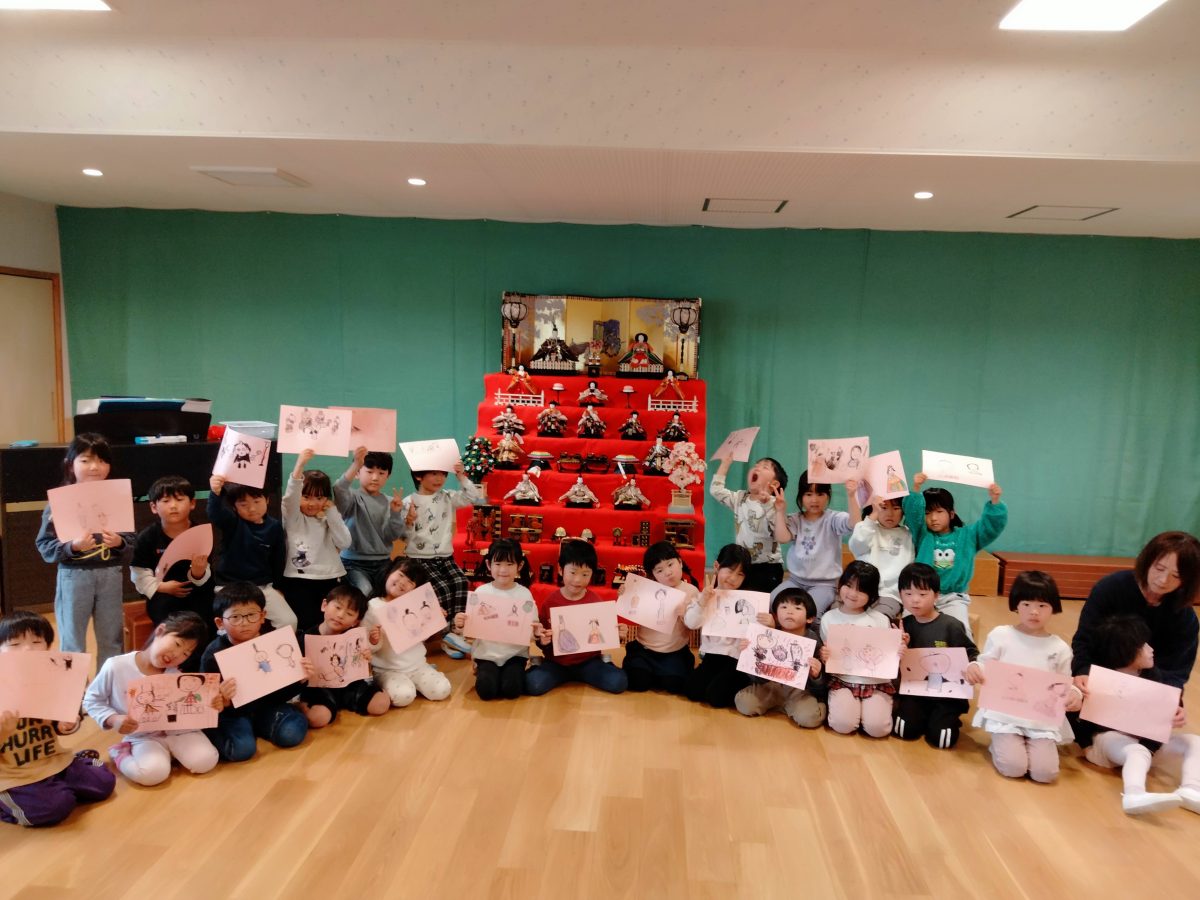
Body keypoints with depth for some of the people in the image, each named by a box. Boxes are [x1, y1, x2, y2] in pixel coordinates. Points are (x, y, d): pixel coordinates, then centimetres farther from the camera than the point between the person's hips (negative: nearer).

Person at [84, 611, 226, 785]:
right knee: (152, 772, -31)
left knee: (205, 761, -20)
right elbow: (91, 700, -1)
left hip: (179, 730, 3)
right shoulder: (116, 667, -13)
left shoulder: (176, 675, -4)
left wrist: (211, 704, -22)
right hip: (143, 737, -3)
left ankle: (170, 752, 10)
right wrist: (113, 720, -19)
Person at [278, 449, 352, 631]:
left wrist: (332, 512, -4)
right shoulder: (292, 517, 2)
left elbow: (344, 543, -4)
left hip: (331, 578, 3)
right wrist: (300, 465, -34)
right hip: (299, 579, -3)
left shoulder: (330, 518, 11)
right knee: (308, 622, -15)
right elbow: (290, 496, -20)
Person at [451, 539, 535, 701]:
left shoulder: (524, 594, -4)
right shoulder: (481, 592, -3)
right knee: (486, 690, -19)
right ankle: (483, 672, 15)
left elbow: (531, 628, -2)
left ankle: (515, 672, 14)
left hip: (515, 653, 0)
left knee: (511, 690, -20)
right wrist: (460, 627, -22)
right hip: (487, 653, 1)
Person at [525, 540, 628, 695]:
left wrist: (617, 633, -15)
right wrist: (541, 640, -19)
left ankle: (580, 676, 5)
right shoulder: (549, 602, -5)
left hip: (588, 661, 1)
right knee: (533, 685, -28)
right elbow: (542, 639, 3)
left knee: (619, 682, -22)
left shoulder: (596, 602, -3)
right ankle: (562, 676, 4)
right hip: (556, 663, -1)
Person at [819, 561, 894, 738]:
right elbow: (825, 657, 6)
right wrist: (824, 657, -17)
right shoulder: (829, 618, 1)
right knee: (843, 724, -25)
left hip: (877, 684, 1)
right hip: (842, 682, 0)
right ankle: (841, 704, 7)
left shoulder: (881, 620, 1)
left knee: (878, 727, -22)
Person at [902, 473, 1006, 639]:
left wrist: (994, 502, -15)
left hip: (953, 597, 1)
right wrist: (915, 489, -27)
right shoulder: (922, 534, 5)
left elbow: (992, 525, 3)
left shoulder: (967, 535, 11)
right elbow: (912, 511, -10)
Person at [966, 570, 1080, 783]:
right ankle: (1001, 744, 15)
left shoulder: (1060, 648, 5)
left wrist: (1075, 694, -15)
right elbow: (985, 667, 4)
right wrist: (974, 668, -20)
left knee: (1046, 772, -17)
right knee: (1013, 768, -20)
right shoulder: (1000, 635, -1)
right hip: (1005, 714, -2)